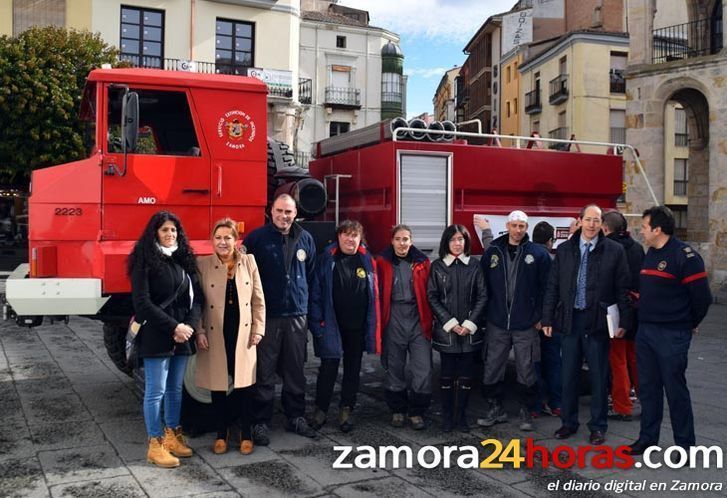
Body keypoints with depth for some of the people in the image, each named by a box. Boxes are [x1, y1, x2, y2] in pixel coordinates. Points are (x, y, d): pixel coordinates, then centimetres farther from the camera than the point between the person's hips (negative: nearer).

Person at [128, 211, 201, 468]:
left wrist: (189, 325, -7)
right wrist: (173, 326, -16)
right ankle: (155, 445, 9)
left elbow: (196, 297, 9)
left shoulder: (183, 259, 11)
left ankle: (173, 436, 25)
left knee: (175, 388, 14)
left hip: (182, 336, 6)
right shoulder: (145, 261, -7)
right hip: (156, 336, -6)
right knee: (156, 391, 0)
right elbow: (142, 302, -13)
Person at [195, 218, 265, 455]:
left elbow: (258, 299, 5)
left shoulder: (249, 262, 2)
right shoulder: (202, 265, -3)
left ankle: (246, 434, 21)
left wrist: (258, 329, 1)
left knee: (243, 383, 7)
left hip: (242, 333, 1)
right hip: (215, 334, -1)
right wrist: (199, 332, -8)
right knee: (217, 384, 8)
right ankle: (221, 434, 25)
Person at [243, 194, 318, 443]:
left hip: (297, 315, 4)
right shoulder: (256, 238, -4)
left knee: (295, 372, 12)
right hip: (266, 316, -3)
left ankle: (296, 417, 25)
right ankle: (261, 422, 13)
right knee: (264, 373, 2)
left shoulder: (305, 239, 8)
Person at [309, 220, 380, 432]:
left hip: (358, 327, 3)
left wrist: (372, 326, 0)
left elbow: (374, 295, 5)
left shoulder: (367, 260, 3)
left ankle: (346, 411, 23)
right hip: (332, 326, -3)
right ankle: (320, 410, 14)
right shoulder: (327, 259, -3)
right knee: (328, 368, -1)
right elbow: (316, 292, -4)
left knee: (353, 369, 11)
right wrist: (318, 322, -10)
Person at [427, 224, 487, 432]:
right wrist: (450, 323, -10)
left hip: (470, 330, 1)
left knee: (466, 375, 5)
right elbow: (432, 298, -2)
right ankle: (447, 416, 14)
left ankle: (461, 416, 16)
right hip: (445, 330, -1)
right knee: (447, 375, 4)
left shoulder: (474, 265, 5)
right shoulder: (437, 266, 2)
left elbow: (482, 296, 2)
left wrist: (469, 323, -8)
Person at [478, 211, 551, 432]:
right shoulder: (492, 252, 4)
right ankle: (495, 408, 23)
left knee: (526, 371, 7)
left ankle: (526, 411, 23)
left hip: (526, 325, -2)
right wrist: (485, 314, 5)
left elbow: (546, 287, -3)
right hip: (497, 324, 2)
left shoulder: (538, 253, -2)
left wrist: (540, 316, -6)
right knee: (492, 369, 7)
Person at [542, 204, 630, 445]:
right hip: (569, 319, 3)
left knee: (599, 377, 7)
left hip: (598, 321, -2)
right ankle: (568, 422, 25)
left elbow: (622, 289, -1)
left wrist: (623, 321, -6)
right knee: (569, 375, 11)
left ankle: (598, 426, 21)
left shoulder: (614, 251, -1)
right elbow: (553, 287, 8)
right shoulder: (564, 250, 7)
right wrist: (547, 319, 4)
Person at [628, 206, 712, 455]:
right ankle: (648, 438, 25)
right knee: (648, 388, 13)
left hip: (672, 336, -8)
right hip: (645, 331, 8)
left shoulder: (685, 256, -14)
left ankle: (685, 444, 14)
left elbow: (702, 297, -11)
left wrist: (689, 324, 0)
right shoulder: (650, 254, 11)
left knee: (675, 390, 1)